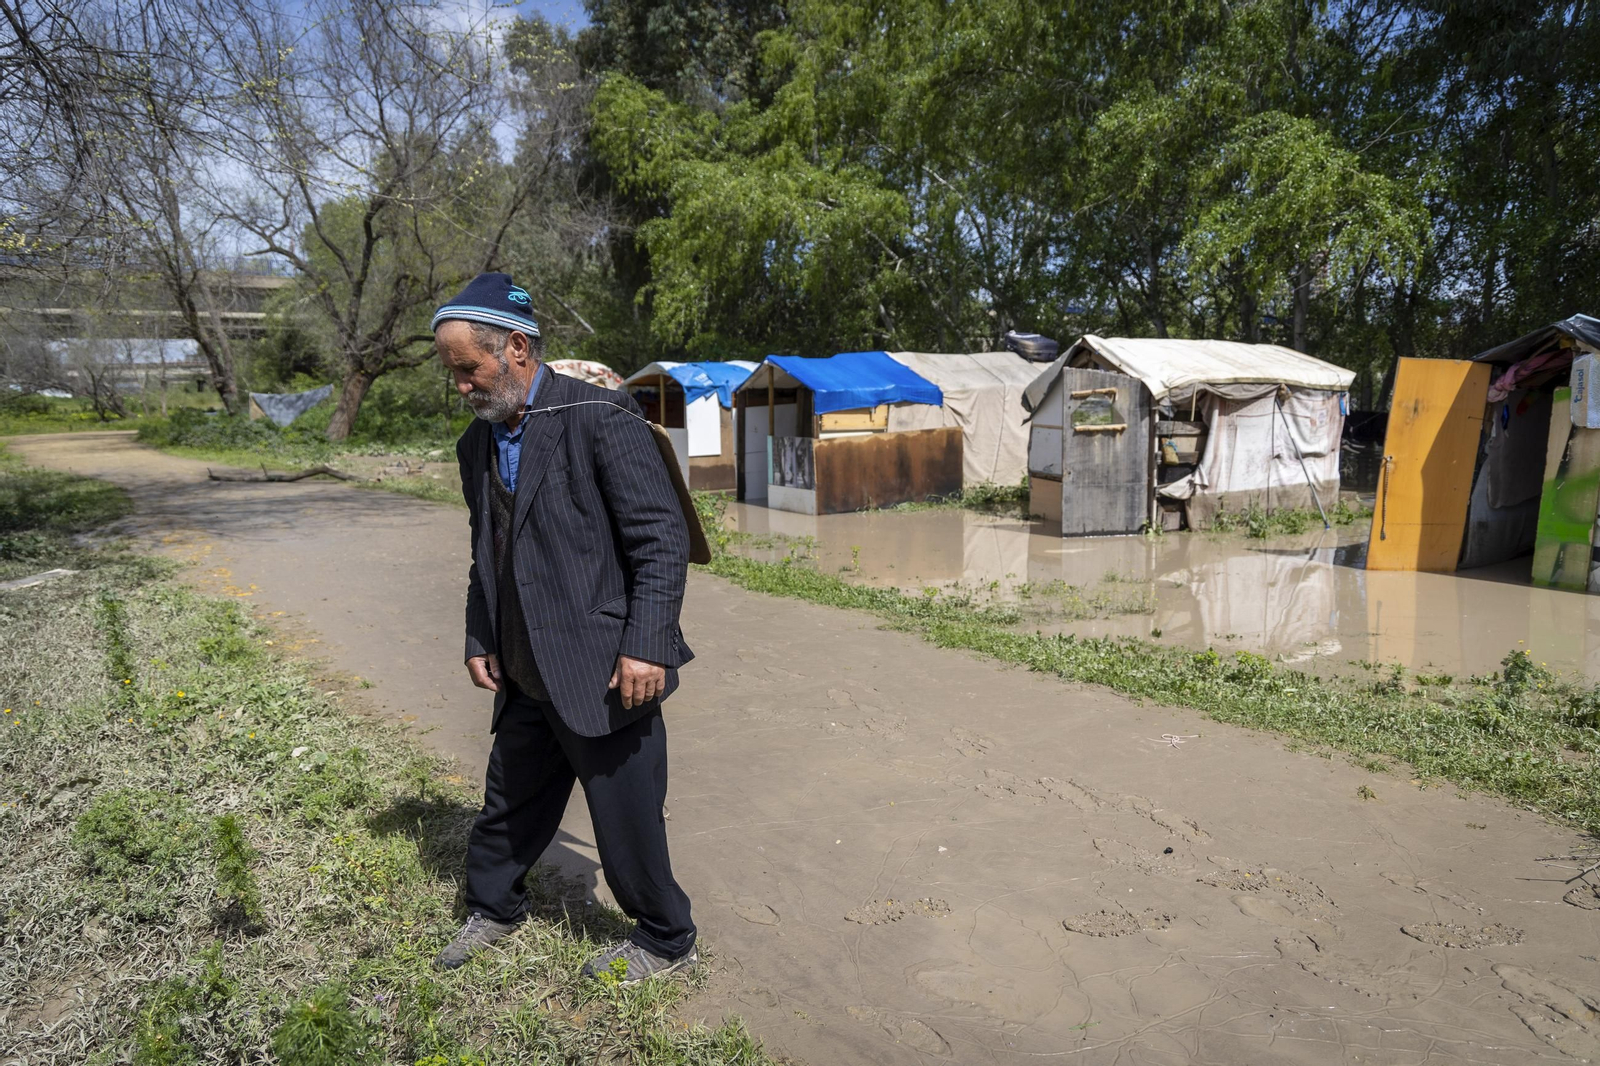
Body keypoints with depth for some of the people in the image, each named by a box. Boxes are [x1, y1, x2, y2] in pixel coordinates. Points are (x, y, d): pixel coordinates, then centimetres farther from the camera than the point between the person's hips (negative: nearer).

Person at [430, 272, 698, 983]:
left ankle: (666, 943, 29)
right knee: (509, 803, 22)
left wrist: (645, 646, -21)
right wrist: (480, 641, 11)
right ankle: (493, 910, 48)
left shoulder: (601, 418, -14)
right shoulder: (478, 444, 10)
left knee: (627, 819, 6)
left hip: (603, 674, -7)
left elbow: (662, 539, -17)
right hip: (526, 677, 7)